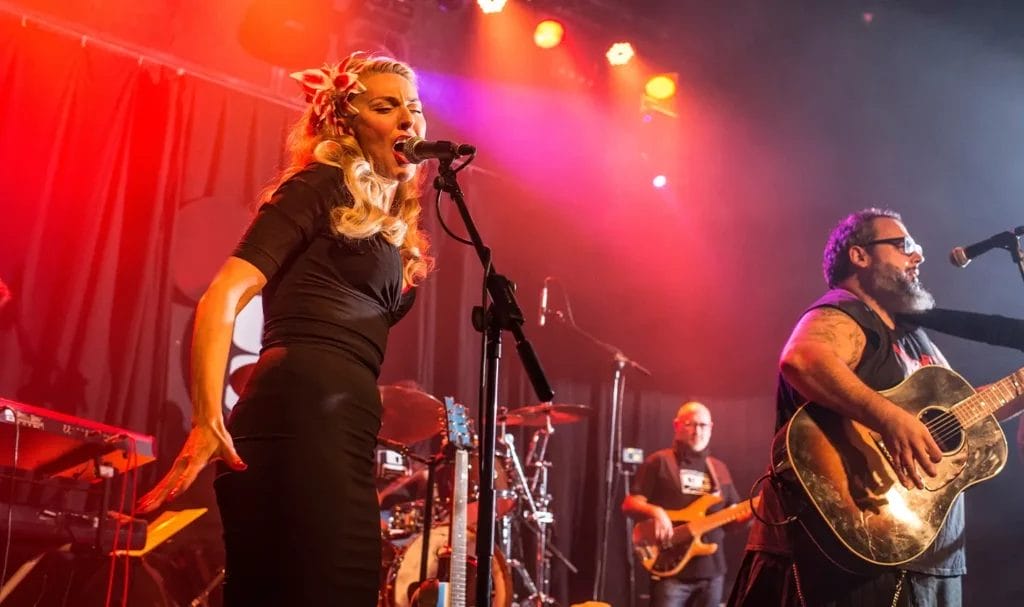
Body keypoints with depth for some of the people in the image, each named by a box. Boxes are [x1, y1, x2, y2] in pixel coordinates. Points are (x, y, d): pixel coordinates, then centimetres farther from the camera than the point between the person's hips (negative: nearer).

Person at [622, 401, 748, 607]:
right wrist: (655, 511, -24)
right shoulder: (659, 462, -1)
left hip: (712, 570, 6)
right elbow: (629, 504, -5)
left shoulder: (719, 469, 16)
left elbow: (732, 519, 16)